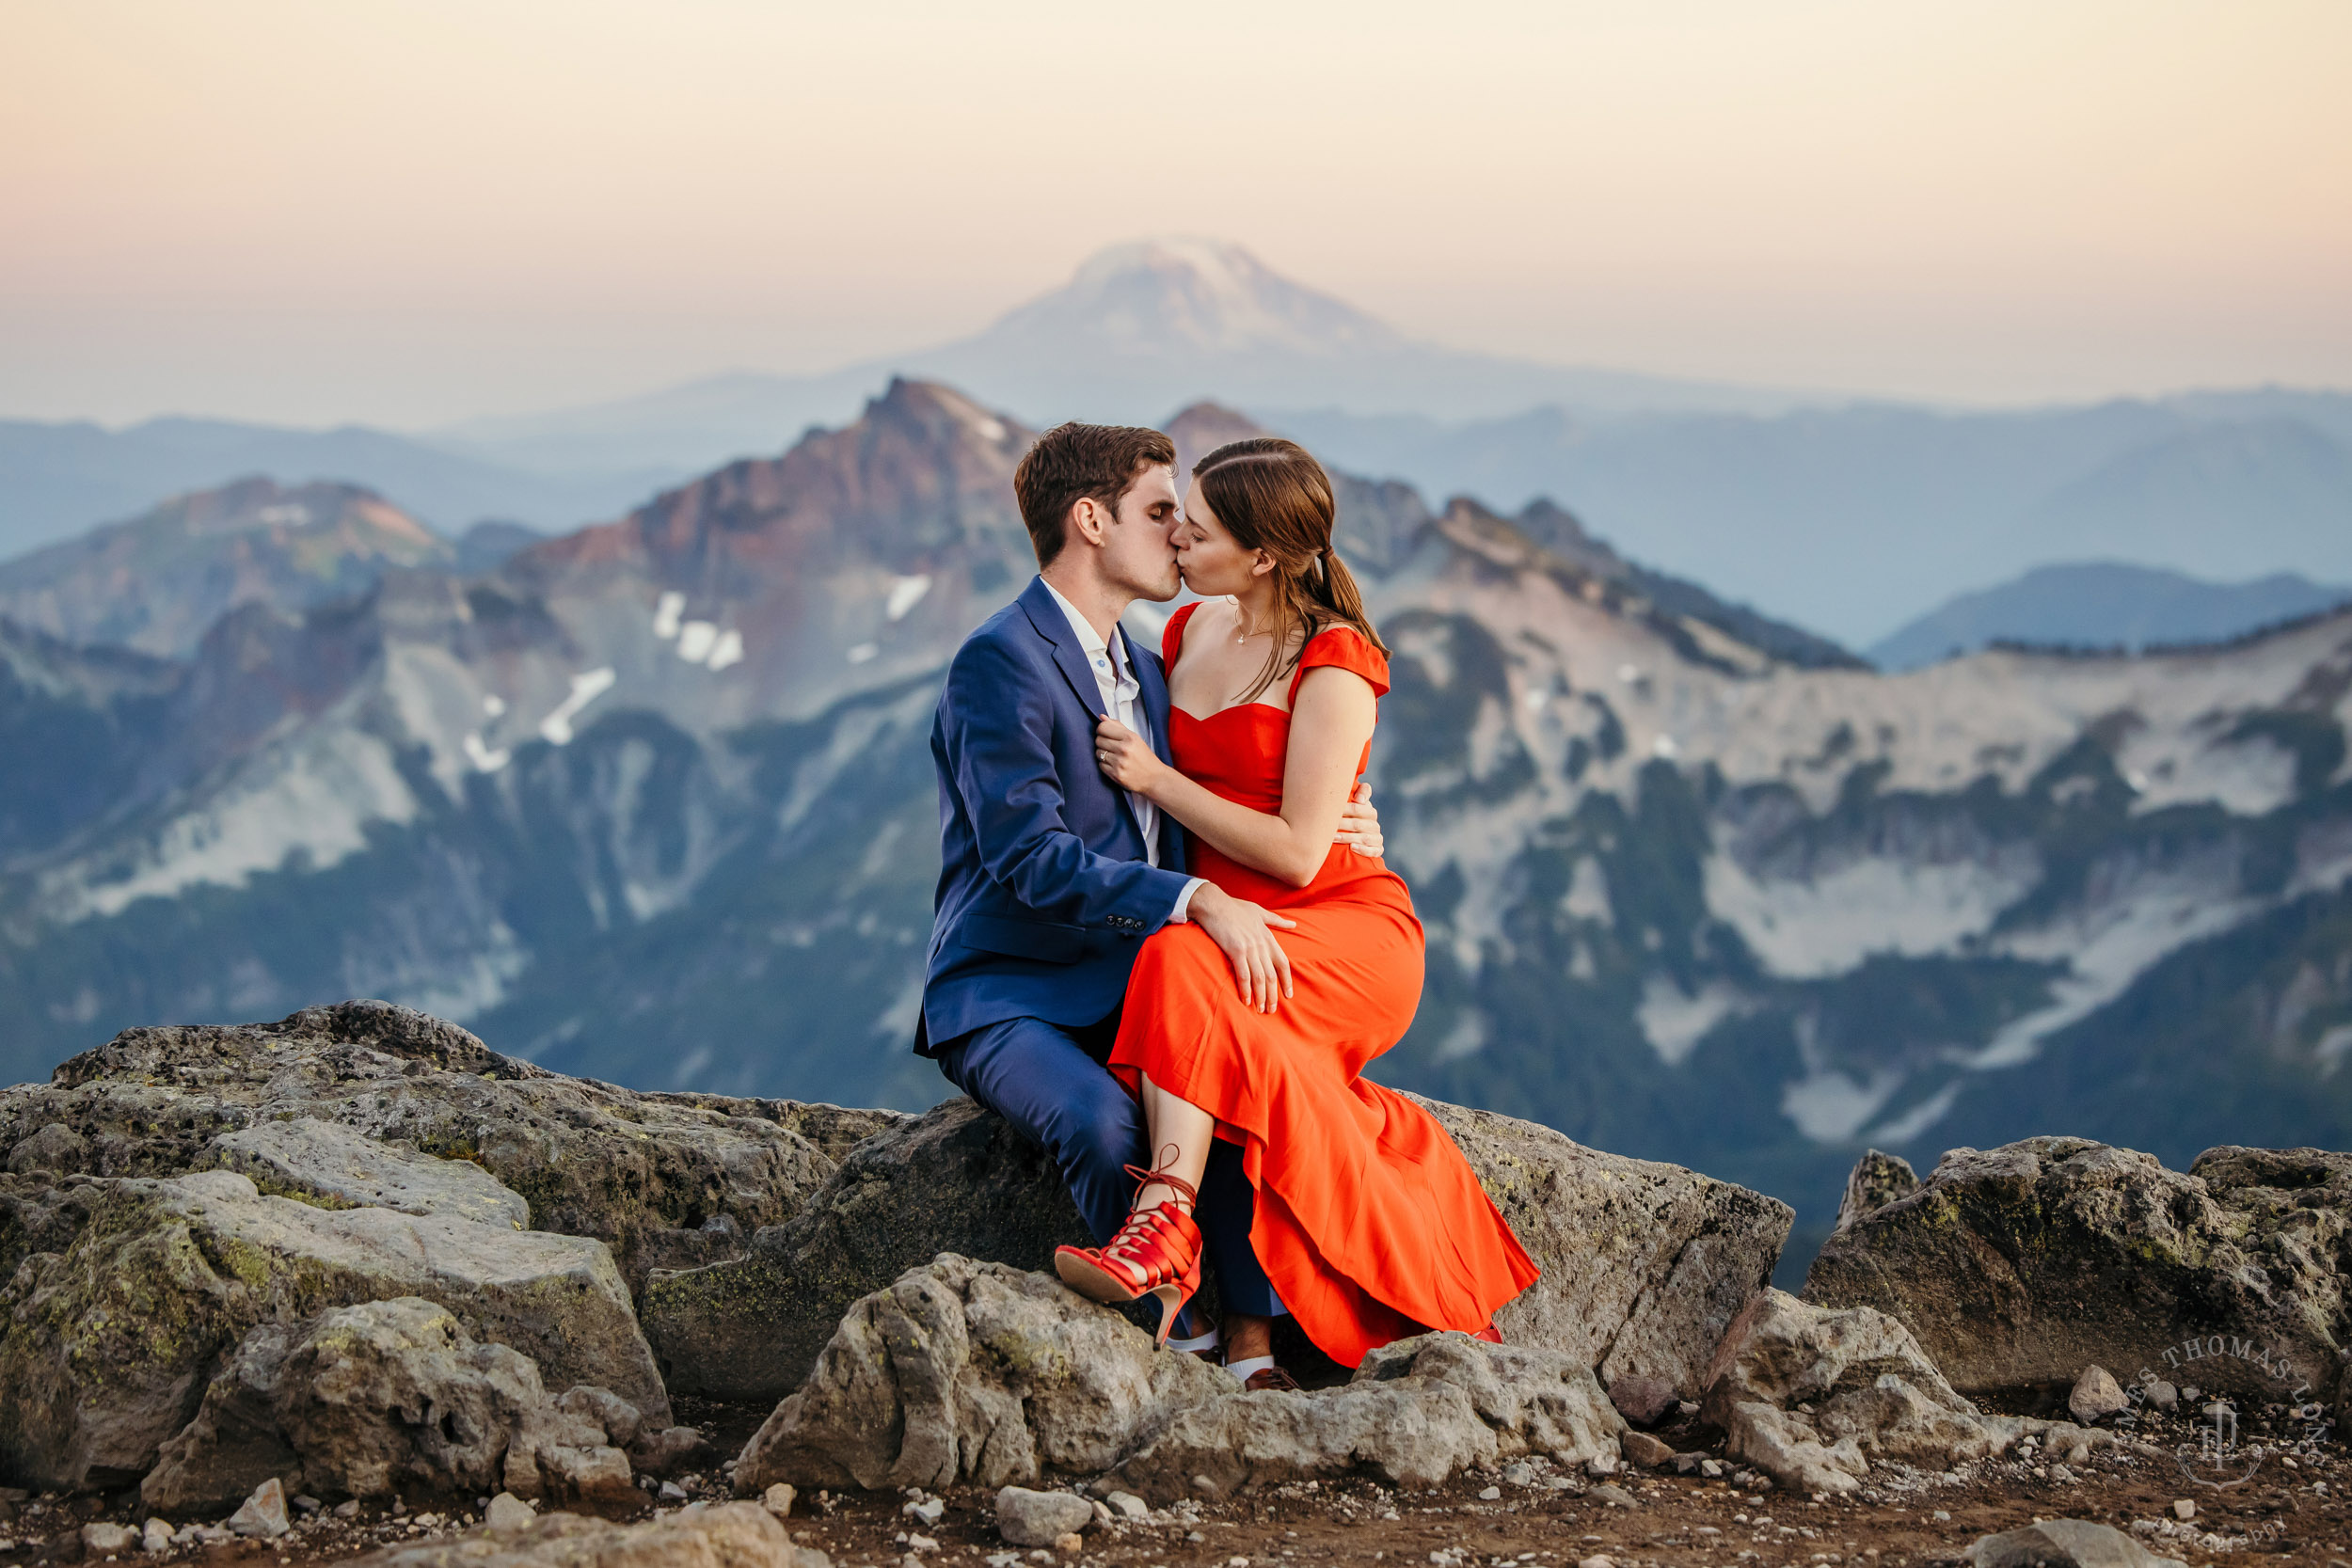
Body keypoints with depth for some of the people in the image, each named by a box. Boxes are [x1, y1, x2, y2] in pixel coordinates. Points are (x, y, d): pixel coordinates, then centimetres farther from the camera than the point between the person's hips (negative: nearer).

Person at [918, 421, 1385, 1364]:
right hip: (1007, 996, -7)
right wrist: (1198, 901, -33)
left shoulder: (1145, 672, 18)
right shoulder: (1000, 662, -12)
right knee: (1104, 1122, -35)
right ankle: (1169, 1341, -19)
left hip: (1123, 999, 7)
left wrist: (1328, 838, 6)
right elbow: (1030, 858, -22)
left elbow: (1181, 844, 24)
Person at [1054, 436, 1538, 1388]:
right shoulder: (1188, 632, 12)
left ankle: (1167, 1229, -47)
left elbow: (1297, 853, -15)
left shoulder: (1335, 666, -10)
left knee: (1189, 967, -36)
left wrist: (1157, 780, -11)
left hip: (1348, 928, -5)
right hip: (1216, 915, 5)